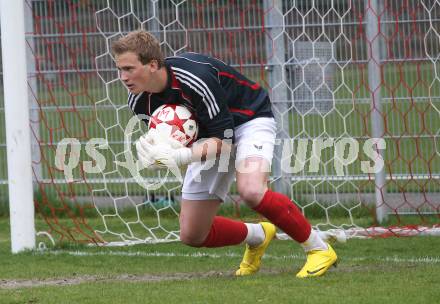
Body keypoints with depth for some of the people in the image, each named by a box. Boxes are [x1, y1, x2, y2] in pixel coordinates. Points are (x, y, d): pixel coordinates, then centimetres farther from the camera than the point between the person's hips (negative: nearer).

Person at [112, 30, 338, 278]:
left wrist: (180, 156, -42)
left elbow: (224, 140, -29)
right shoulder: (139, 100, -14)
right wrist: (150, 147, -19)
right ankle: (257, 236, 29)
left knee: (251, 191, -36)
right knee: (191, 235, 0)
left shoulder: (196, 79, -34)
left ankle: (318, 249, -16)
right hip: (209, 135, 7)